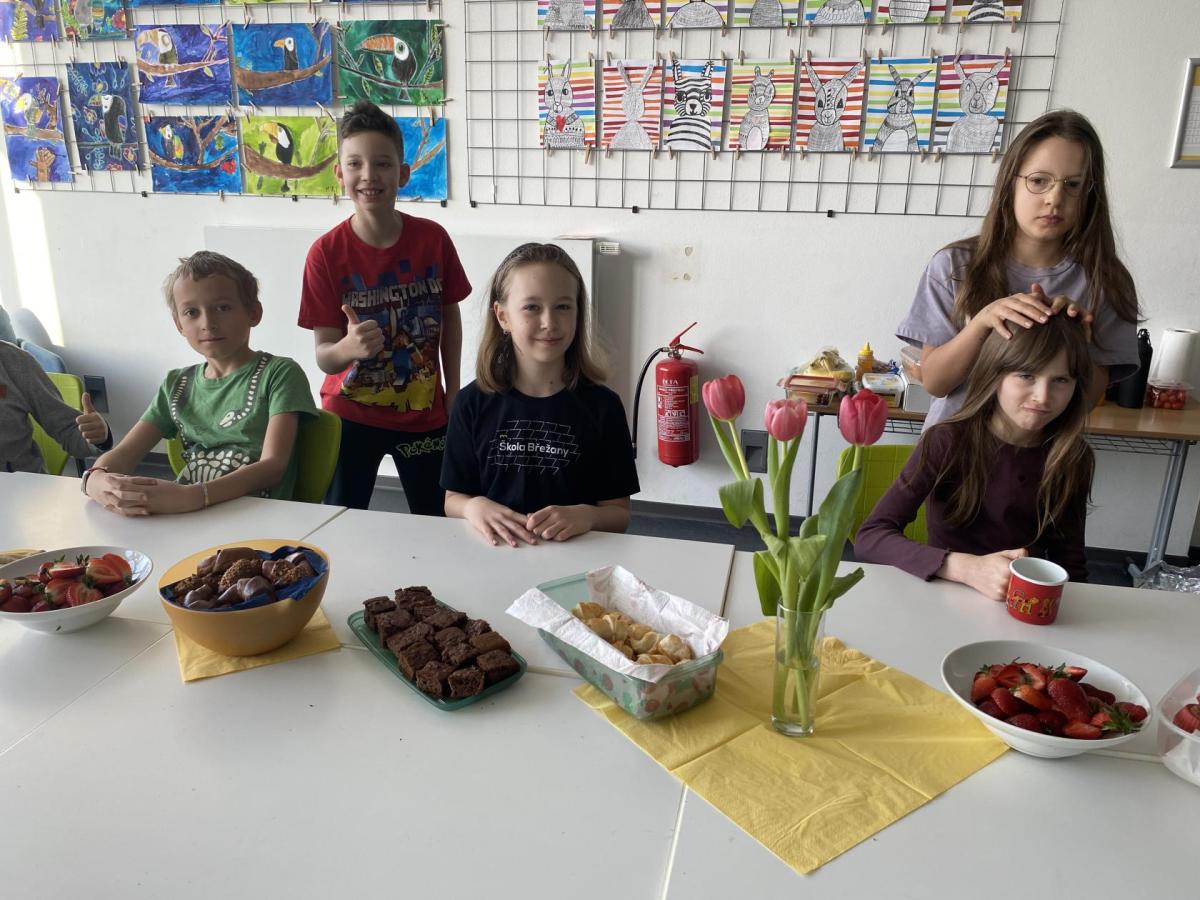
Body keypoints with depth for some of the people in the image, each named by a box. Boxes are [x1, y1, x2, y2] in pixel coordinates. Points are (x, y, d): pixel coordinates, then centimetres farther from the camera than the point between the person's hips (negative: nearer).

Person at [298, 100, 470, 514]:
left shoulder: (433, 238, -9)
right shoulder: (326, 253, -13)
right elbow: (324, 356, -14)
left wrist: (452, 395, 4)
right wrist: (349, 347, -37)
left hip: (424, 412, 1)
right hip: (351, 416, -1)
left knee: (438, 523, 10)